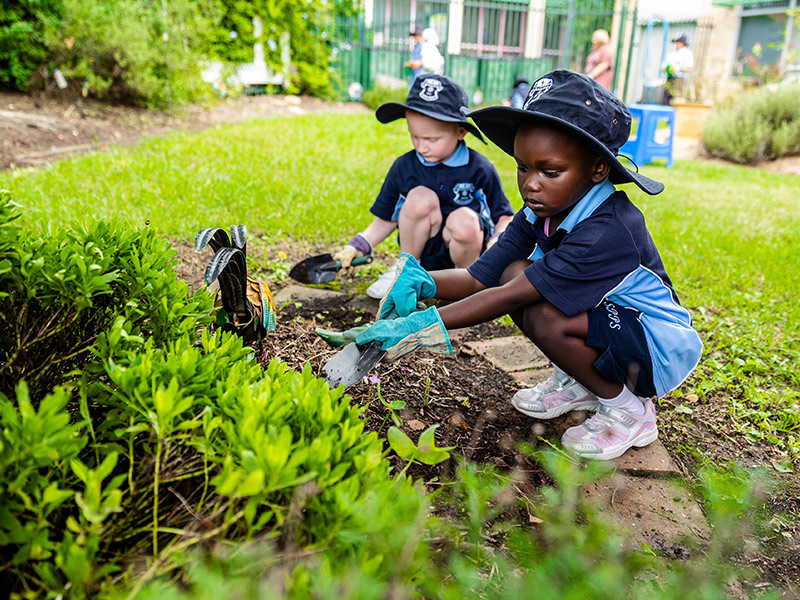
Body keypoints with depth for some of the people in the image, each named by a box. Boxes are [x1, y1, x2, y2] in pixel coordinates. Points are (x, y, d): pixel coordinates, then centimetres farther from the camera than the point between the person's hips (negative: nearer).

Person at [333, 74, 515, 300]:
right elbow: (386, 219, 7)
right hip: (423, 252, 2)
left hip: (465, 251, -1)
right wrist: (356, 247, -3)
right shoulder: (403, 167, -2)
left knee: (464, 221, -35)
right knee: (420, 197, -25)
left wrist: (497, 243, -21)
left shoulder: (480, 169, -8)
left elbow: (505, 216, -1)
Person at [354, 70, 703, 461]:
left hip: (657, 350, -7)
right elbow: (479, 278, -14)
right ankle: (578, 382, 7)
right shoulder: (540, 213, -8)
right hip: (603, 315, 8)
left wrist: (420, 326, -38)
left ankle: (628, 410, -5)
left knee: (546, 318, -33)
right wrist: (421, 281, -34)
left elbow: (510, 299, -35)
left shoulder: (608, 231, -33)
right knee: (515, 271, -14)